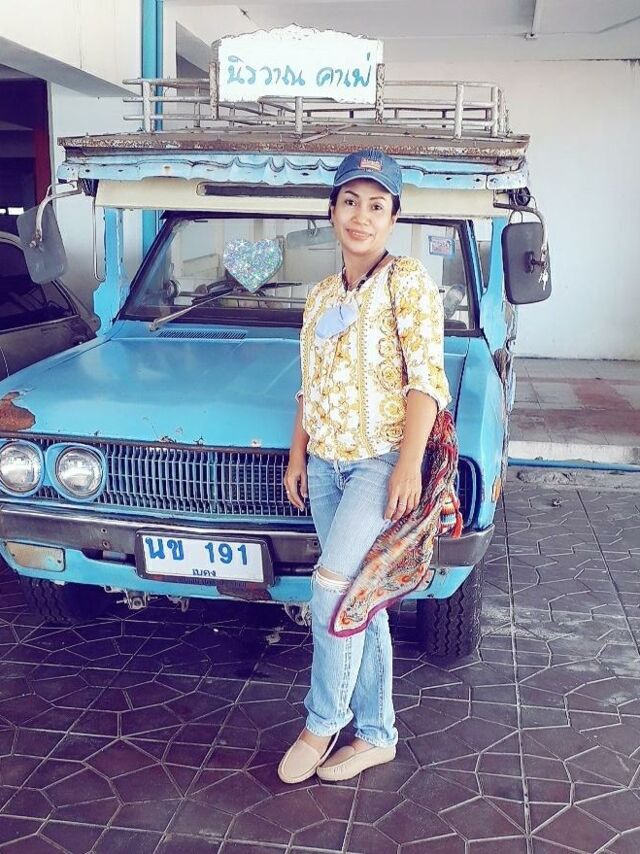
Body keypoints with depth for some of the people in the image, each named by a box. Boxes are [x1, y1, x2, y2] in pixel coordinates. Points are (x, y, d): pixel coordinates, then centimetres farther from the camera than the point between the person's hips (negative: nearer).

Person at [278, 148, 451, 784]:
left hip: (382, 458, -6)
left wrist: (409, 465, -20)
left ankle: (322, 724, 4)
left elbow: (426, 379, -13)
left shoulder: (408, 283, -6)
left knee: (333, 587, -16)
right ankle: (375, 735, 20)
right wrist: (297, 458, 12)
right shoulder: (321, 296, 13)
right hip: (326, 463, 6)